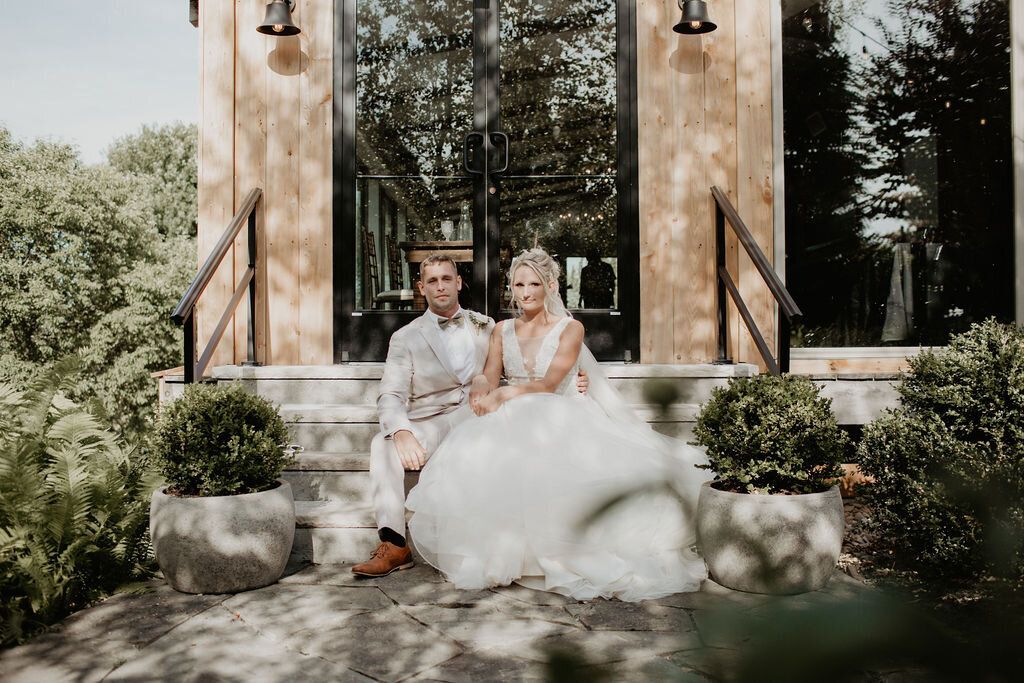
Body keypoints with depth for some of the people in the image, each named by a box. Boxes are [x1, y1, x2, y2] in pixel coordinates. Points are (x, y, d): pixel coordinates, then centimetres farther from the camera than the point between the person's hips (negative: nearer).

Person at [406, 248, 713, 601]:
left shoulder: (570, 329, 4)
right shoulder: (502, 330, 17)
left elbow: (549, 383, -10)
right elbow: (490, 375, 5)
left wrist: (504, 393, -24)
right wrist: (480, 387, -21)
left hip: (555, 419, -3)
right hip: (511, 421, 3)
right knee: (473, 459, -32)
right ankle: (499, 555, -22)